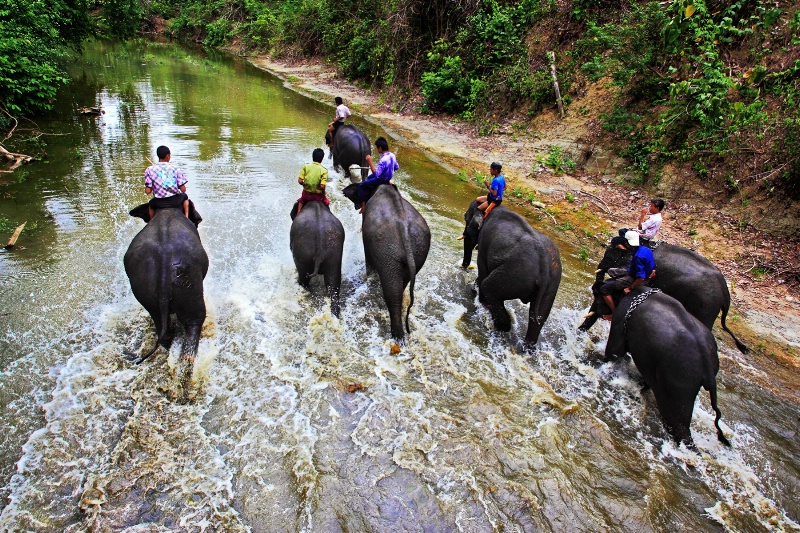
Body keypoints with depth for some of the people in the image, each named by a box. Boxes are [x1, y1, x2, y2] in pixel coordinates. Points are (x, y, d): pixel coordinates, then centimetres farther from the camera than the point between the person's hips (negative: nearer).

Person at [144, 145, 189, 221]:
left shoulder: (149, 170, -3)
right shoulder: (175, 169, -4)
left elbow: (148, 191, -6)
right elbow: (183, 190, -7)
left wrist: (154, 187, 16)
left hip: (159, 203, 1)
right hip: (175, 201, -1)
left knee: (151, 203, 37)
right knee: (184, 197, 34)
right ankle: (186, 217, 24)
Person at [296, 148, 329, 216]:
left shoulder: (305, 166, -8)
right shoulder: (324, 170, -13)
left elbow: (300, 181, -11)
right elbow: (322, 186, -21)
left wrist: (305, 185, 8)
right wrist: (323, 192, -1)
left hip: (306, 194, 2)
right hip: (318, 196, -2)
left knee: (301, 200, 35)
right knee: (326, 202, 29)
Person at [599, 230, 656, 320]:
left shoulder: (638, 256, -33)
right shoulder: (646, 249, -6)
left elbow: (641, 278, -33)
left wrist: (630, 288, -21)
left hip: (634, 279, -10)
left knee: (604, 288, -10)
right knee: (610, 271, 24)